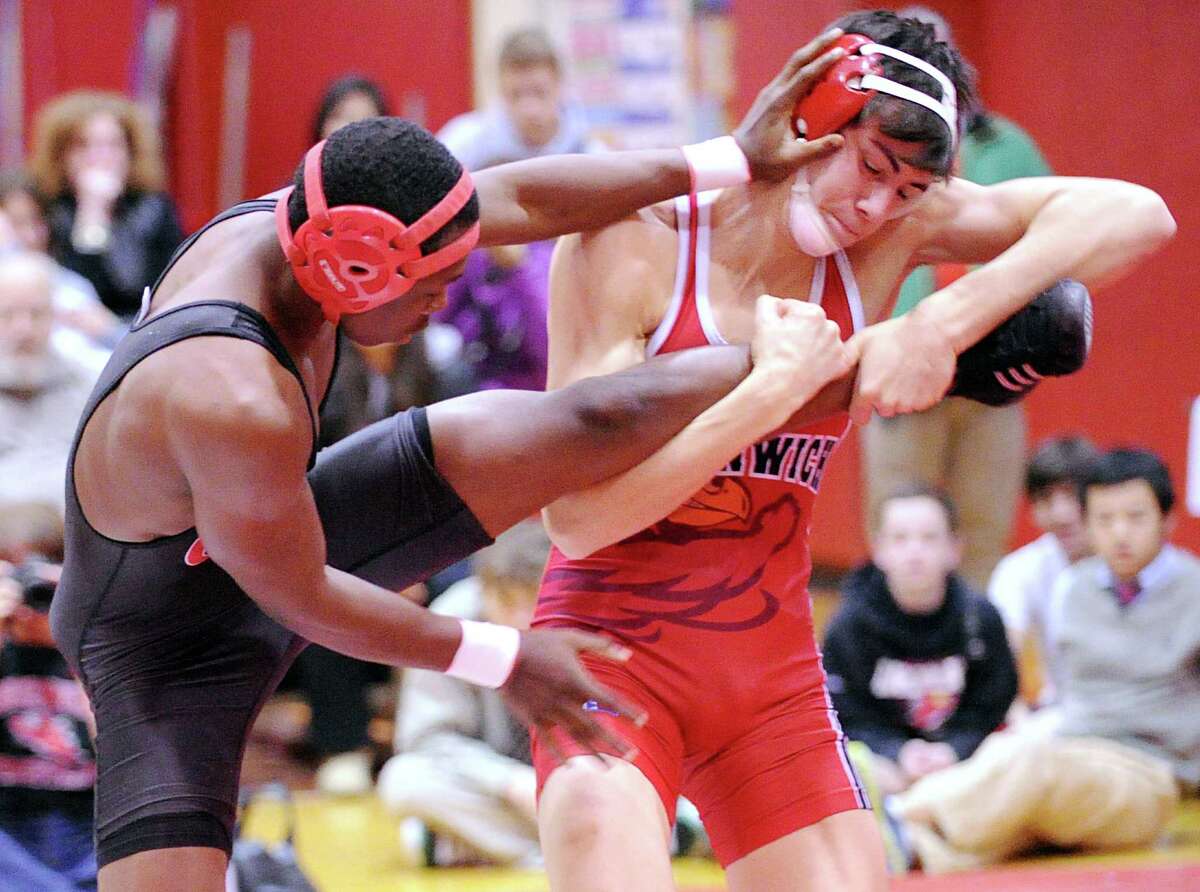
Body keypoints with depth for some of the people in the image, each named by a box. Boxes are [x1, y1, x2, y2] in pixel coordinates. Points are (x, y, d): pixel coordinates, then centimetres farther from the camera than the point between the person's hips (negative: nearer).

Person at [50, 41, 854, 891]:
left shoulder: (285, 221, -18)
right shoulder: (236, 405, -42)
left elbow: (519, 198, -6)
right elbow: (300, 600, -27)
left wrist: (732, 159, -2)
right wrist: (502, 661, -15)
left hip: (264, 528, 8)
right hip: (176, 651, -8)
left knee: (593, 425, -6)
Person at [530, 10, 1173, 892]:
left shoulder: (894, 225, -2)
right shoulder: (632, 243, -13)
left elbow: (1136, 216, -11)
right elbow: (576, 513, -18)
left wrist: (944, 324, -21)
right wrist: (772, 392, -24)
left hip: (774, 669, 5)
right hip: (614, 651, -5)